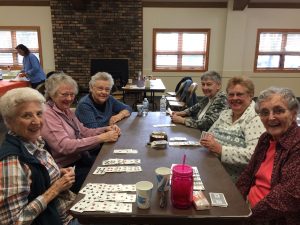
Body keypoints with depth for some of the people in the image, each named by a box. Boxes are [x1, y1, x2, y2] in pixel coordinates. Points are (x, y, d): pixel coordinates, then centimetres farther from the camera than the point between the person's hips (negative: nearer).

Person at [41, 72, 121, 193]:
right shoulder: (47, 115, -18)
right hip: (68, 168, -8)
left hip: (81, 157, 8)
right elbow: (65, 147, -26)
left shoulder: (66, 110, 9)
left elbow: (84, 131, 12)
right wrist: (101, 138, -26)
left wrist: (106, 129, -6)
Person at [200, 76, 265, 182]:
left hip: (236, 180, -6)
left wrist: (220, 149, -25)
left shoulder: (256, 118, -11)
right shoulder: (224, 114, 12)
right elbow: (209, 134, 16)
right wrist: (207, 140, -7)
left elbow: (254, 154, -23)